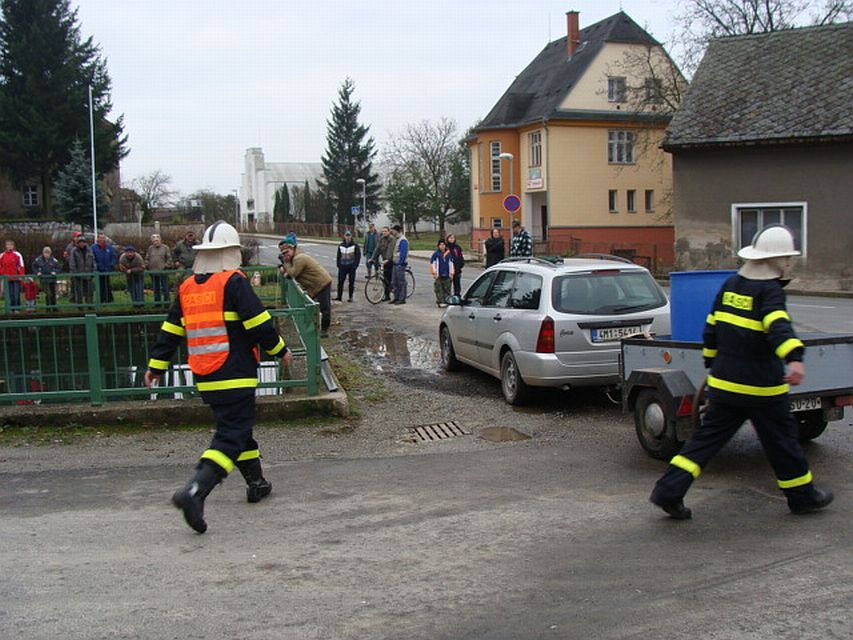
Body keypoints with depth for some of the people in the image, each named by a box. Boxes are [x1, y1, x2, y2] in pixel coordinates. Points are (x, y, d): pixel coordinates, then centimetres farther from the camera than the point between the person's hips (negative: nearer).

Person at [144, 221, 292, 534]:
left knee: (237, 426, 22)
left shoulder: (187, 287, 9)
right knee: (231, 435, -7)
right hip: (235, 376, -7)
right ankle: (195, 492, -23)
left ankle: (256, 482, 33)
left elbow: (170, 330, 13)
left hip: (205, 379, 7)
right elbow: (259, 323, -13)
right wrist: (280, 349, 2)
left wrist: (156, 365, 20)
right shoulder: (234, 282, -11)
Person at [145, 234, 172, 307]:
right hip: (153, 272, 4)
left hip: (163, 272, -4)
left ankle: (166, 302, 5)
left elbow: (169, 259, 0)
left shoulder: (165, 248, 1)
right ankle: (157, 303, 18)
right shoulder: (150, 248, 11)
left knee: (165, 288, -2)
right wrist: (147, 267, 2)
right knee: (156, 288, 10)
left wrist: (166, 266, -10)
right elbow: (147, 259, 15)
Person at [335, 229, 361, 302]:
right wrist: (338, 265, 6)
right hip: (342, 266, 3)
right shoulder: (341, 246, 9)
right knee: (340, 282, -2)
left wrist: (355, 266, -9)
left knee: (351, 282, 3)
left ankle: (350, 297, 11)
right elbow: (338, 256, 16)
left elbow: (358, 256, -2)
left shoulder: (355, 246, -2)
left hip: (351, 267, -3)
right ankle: (339, 296, 2)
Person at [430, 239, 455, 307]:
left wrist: (451, 273, 13)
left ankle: (446, 301, 10)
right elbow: (432, 263, 0)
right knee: (439, 289, -4)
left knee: (447, 289, 4)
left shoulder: (449, 253, 10)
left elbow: (451, 263, 17)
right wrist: (434, 272, -5)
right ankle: (440, 302, -2)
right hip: (439, 275, -3)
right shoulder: (436, 253, -1)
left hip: (447, 275, 3)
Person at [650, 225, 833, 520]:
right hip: (760, 387, -6)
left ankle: (669, 490, -1)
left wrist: (712, 365, 25)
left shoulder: (730, 284, 9)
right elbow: (779, 327, -32)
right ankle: (802, 496, 28)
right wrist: (794, 358, -47)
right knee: (782, 441, 11)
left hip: (723, 383, 6)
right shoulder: (769, 290, -13)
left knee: (708, 437, 8)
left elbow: (711, 329, 15)